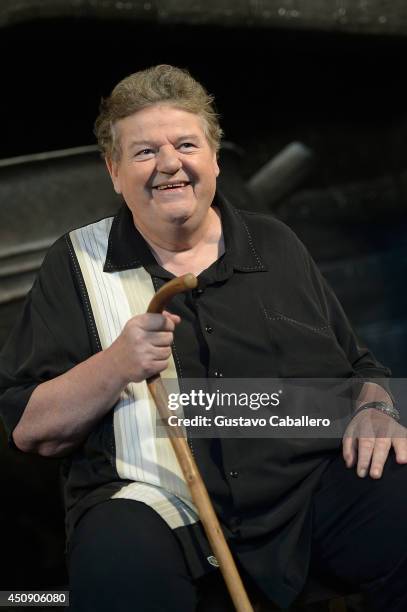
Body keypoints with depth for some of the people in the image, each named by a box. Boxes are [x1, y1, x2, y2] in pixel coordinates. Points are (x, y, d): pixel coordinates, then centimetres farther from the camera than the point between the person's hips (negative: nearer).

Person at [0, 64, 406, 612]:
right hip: (160, 501, -2)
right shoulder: (78, 263, 9)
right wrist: (116, 366, -13)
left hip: (317, 483, 3)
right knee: (118, 562, -35)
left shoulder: (275, 244, 17)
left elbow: (360, 366, 20)